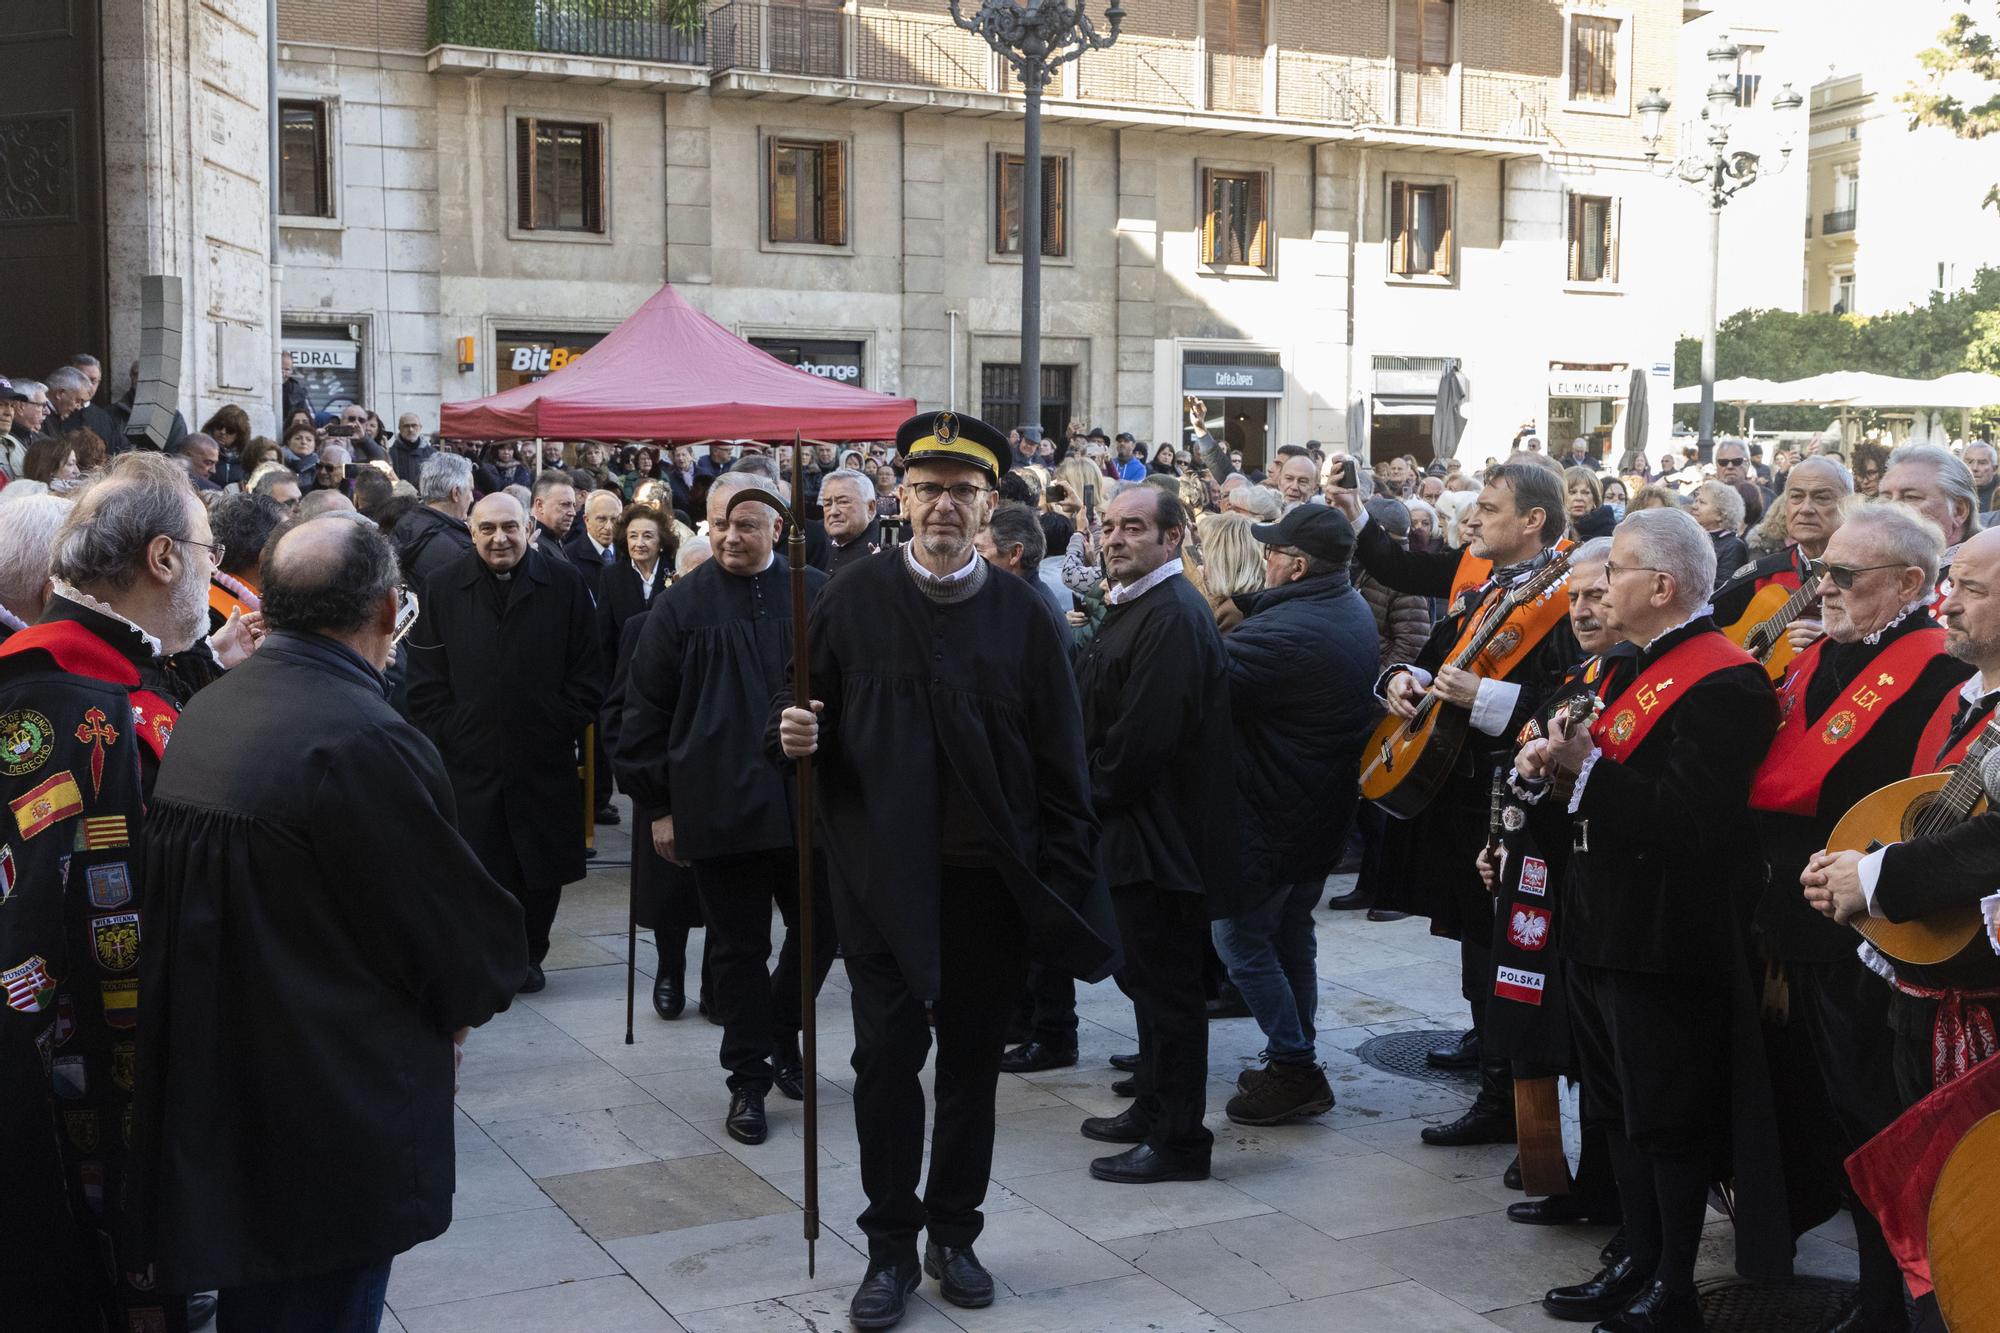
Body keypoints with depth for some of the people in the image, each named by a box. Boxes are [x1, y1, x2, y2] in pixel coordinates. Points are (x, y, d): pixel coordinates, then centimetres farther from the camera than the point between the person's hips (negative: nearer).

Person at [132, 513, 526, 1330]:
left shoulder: (204, 712, 2)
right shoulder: (364, 741, -25)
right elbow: (475, 939, -20)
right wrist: (465, 997, 4)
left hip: (211, 1091, 8)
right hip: (335, 1128, -8)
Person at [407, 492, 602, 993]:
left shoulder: (564, 583, 2)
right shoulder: (442, 589, 4)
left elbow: (587, 672, 3)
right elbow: (425, 681, 4)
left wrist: (563, 728, -3)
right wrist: (446, 735, -4)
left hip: (544, 761, 0)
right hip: (467, 761, 0)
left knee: (542, 867, 9)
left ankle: (528, 956, 27)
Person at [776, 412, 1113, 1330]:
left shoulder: (1021, 616, 0)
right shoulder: (853, 600, 0)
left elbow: (1061, 765, 2)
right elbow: (811, 722, 8)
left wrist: (1062, 885, -4)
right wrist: (797, 736, -16)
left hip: (989, 877, 1)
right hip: (884, 874, -1)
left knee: (971, 1060, 11)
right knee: (887, 1057, 4)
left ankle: (954, 1234, 27)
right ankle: (890, 1246, 19)